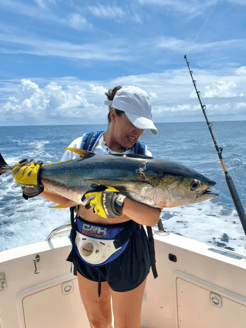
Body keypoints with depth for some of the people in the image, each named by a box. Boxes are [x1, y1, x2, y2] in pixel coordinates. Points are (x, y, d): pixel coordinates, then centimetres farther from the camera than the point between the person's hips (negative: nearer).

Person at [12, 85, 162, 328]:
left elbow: (152, 218, -23)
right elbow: (66, 196, 1)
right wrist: (36, 186, -15)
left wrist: (120, 204, -39)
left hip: (125, 254, -2)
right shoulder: (81, 147, -6)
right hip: (86, 252, 3)